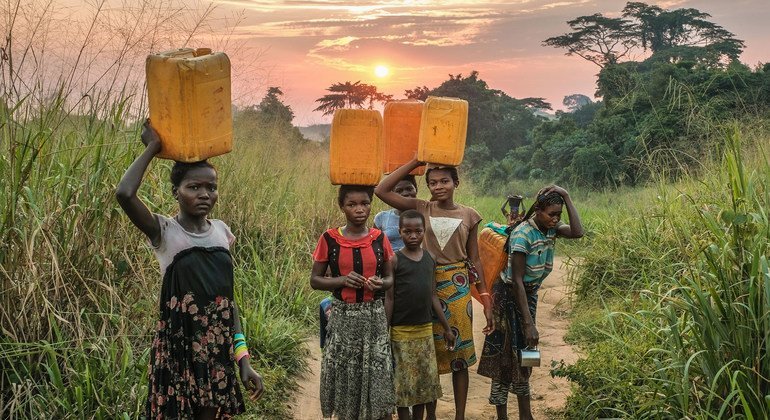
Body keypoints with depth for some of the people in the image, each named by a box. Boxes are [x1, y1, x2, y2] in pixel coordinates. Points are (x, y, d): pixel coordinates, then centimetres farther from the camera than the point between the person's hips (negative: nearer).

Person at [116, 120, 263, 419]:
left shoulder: (221, 231, 6)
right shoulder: (164, 232, -8)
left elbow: (228, 299, 9)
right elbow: (124, 194, -28)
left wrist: (243, 360, 6)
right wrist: (152, 147, -14)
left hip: (219, 349, 5)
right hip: (179, 347, -4)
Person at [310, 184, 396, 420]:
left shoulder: (380, 239, 2)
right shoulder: (329, 239, -3)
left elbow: (390, 277, 10)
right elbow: (315, 280, 1)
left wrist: (381, 283, -13)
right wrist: (342, 280, -16)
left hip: (374, 316, 1)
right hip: (343, 317, -1)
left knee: (377, 374, 1)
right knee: (344, 375, 6)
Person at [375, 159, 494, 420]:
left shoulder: (468, 215, 3)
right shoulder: (420, 209, 1)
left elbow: (474, 260, 6)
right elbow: (381, 190, -10)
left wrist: (486, 302, 2)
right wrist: (415, 162, -9)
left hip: (458, 288, 0)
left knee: (459, 353, 5)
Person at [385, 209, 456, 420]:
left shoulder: (430, 259, 5)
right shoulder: (395, 260, -8)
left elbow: (433, 296, 10)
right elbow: (389, 298, -8)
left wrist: (447, 328, 12)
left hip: (425, 330, 5)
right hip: (401, 332, -4)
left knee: (426, 380, 11)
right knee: (404, 382, 4)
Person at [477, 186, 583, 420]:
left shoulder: (551, 228, -6)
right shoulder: (523, 234, -27)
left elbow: (577, 232, -25)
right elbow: (517, 281, -27)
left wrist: (567, 197, -23)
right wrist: (528, 323, -28)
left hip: (530, 294, 7)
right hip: (509, 295, -7)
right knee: (506, 356, 1)